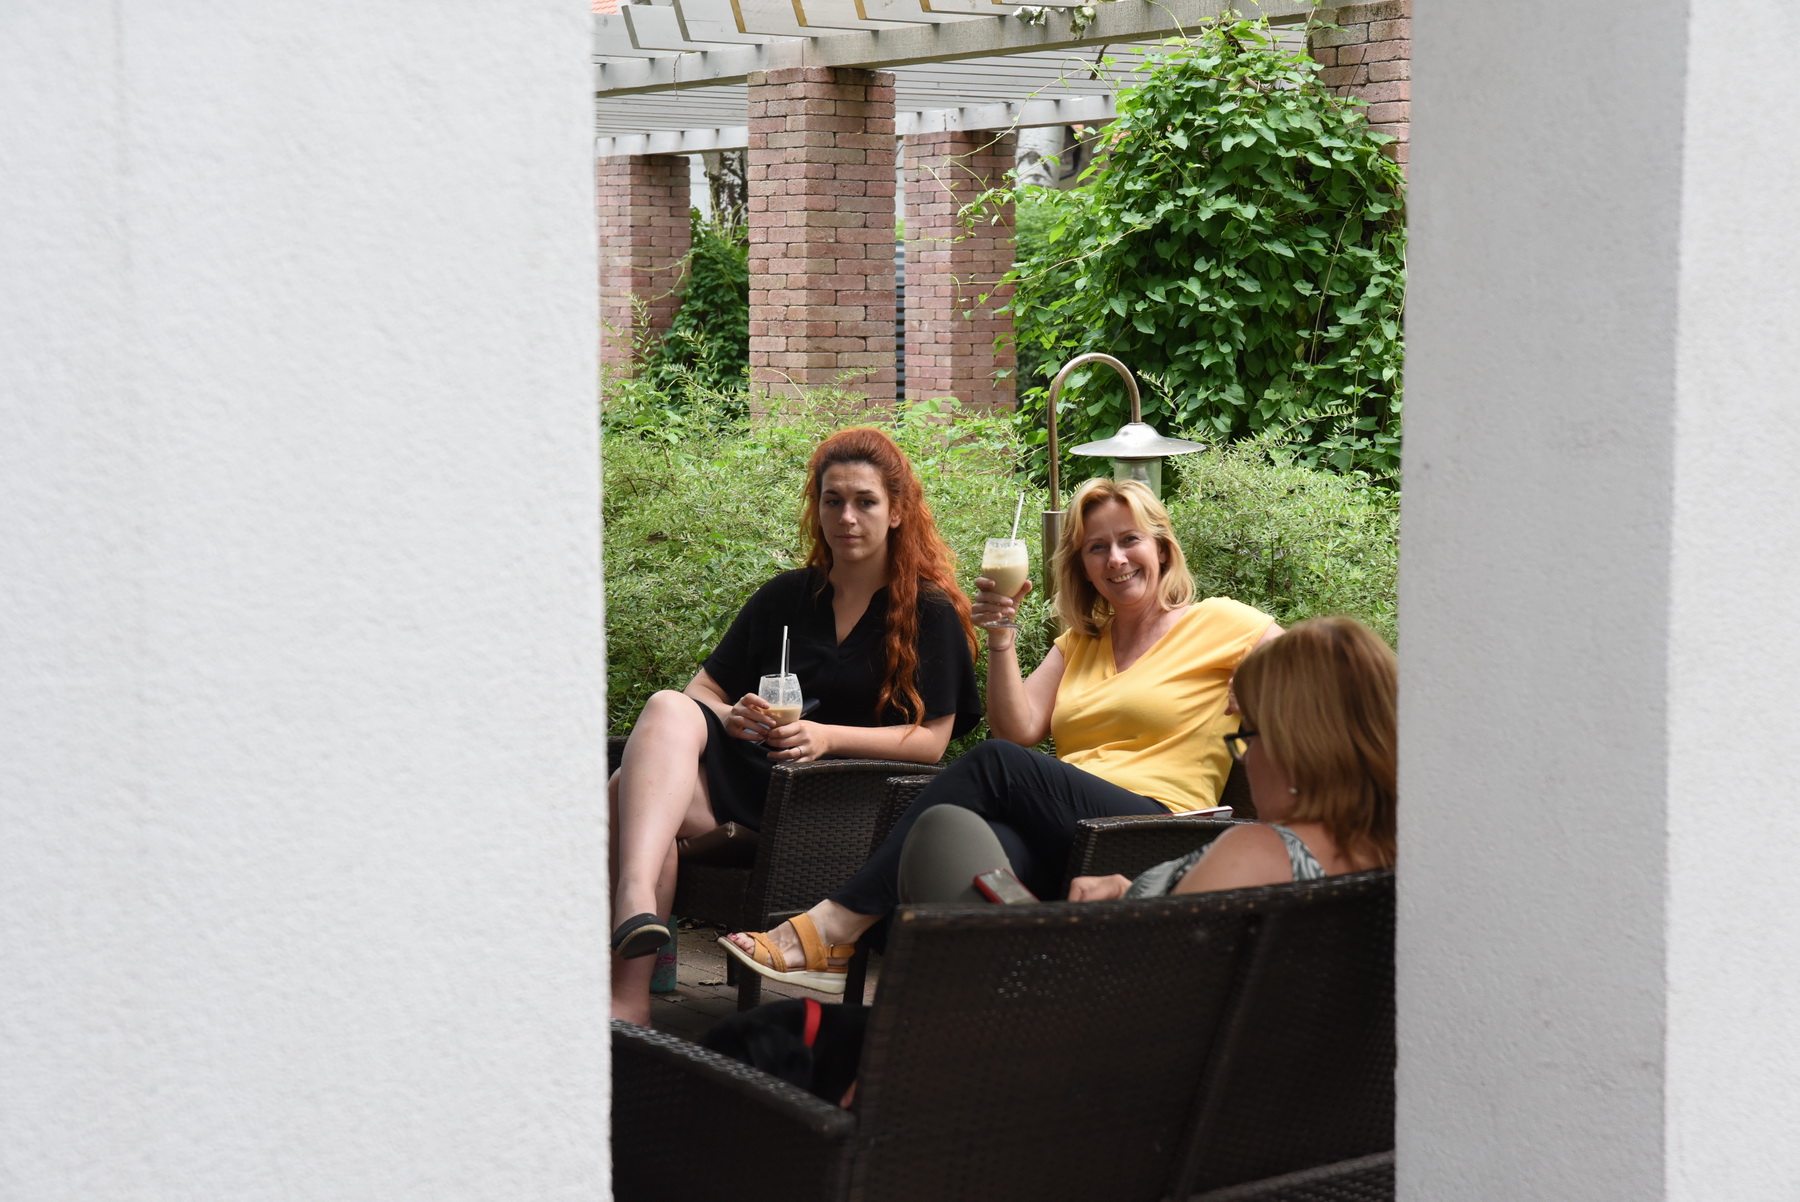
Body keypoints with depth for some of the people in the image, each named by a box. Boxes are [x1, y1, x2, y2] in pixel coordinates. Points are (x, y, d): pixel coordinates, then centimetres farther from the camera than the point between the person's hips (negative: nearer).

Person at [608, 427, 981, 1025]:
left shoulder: (931, 613, 9)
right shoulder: (787, 595, 22)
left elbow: (930, 740, 1)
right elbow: (705, 690, 20)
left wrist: (828, 737, -14)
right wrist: (731, 718, -5)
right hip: (742, 768, 5)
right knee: (668, 708, -31)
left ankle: (628, 998, -40)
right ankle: (635, 903, -49)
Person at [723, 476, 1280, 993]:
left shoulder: (1216, 622, 11)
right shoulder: (1081, 641, 27)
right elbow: (1020, 730, 13)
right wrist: (1001, 638, 0)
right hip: (1065, 834, 5)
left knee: (995, 763, -28)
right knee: (986, 842, -33)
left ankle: (832, 927, -33)